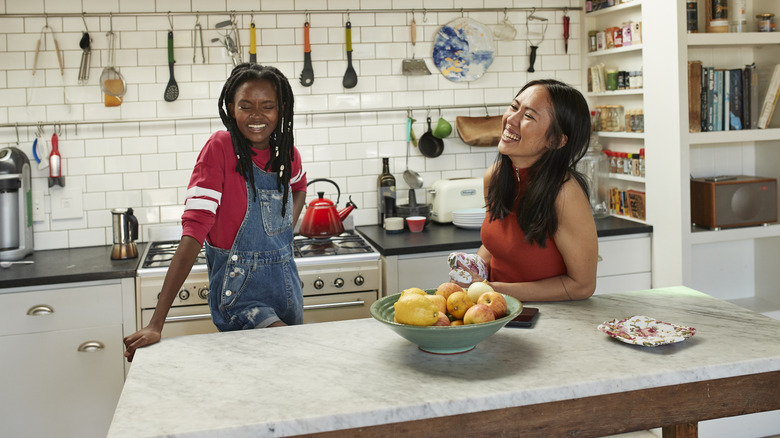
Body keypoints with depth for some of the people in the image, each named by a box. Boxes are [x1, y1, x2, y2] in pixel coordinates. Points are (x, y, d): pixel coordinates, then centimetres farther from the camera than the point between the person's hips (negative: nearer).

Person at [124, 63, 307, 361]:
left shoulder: (286, 152, 0)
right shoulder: (220, 148, -16)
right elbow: (194, 230, -23)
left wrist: (287, 233, 6)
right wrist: (157, 322, -29)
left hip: (286, 282, 6)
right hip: (239, 290, -6)